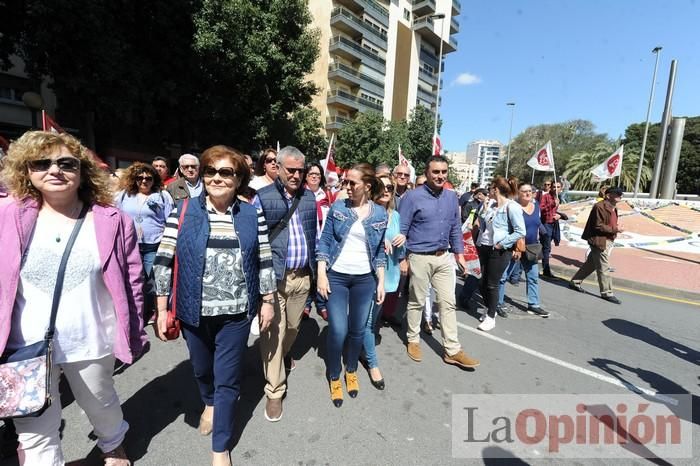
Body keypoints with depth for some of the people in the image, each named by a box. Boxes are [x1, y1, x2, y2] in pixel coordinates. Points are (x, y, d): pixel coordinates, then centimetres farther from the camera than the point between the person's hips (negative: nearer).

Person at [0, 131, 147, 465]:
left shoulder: (111, 221, -9)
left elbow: (132, 283, -5)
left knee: (100, 403, 24)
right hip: (27, 346, 1)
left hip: (91, 342, 0)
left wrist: (133, 335, -2)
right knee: (35, 431, 14)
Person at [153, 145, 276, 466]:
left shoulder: (252, 216, -3)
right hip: (195, 311, 1)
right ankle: (210, 404, 57)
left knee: (228, 379, 10)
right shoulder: (183, 212, -5)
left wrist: (268, 301, 3)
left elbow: (264, 263, 2)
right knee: (201, 368, 24)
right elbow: (164, 262, -3)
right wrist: (162, 309, -4)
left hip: (236, 313, -1)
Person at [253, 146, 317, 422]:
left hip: (302, 276, 4)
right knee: (273, 332, 2)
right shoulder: (263, 197, -5)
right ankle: (274, 391, 19)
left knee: (293, 327, 20)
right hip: (273, 276, -4)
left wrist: (314, 269, 14)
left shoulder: (309, 198, 8)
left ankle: (284, 354, 51)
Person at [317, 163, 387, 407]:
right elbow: (324, 241, -1)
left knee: (358, 330, 12)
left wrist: (381, 282, 4)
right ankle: (334, 377, 24)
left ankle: (351, 371, 38)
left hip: (365, 279, 2)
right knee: (338, 330, -2)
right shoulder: (337, 207, -2)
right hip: (336, 276, -1)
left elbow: (380, 251, 7)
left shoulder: (380, 213, 2)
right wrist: (321, 274, -9)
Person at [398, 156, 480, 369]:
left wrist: (459, 253, 10)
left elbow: (455, 228, 13)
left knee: (448, 303, 8)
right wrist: (402, 258, -11)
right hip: (420, 258, -5)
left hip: (444, 257, 5)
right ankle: (413, 340, 30)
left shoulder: (451, 197, 6)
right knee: (417, 302, 10)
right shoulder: (413, 197, -12)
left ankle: (452, 351, 18)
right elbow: (401, 230, -10)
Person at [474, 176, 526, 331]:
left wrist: (502, 244, -17)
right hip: (484, 247, 7)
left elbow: (520, 231, -18)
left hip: (499, 251, -7)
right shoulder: (491, 204, 7)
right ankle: (490, 310, 36)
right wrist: (484, 211, 4)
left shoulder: (511, 207, -14)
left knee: (492, 284, 2)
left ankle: (491, 317, 18)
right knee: (484, 282, 15)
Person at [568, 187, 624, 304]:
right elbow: (598, 226, -20)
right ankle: (607, 293, 11)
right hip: (600, 241, -10)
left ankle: (575, 282, 27)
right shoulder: (599, 207, -17)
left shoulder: (613, 208, 13)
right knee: (603, 268, 0)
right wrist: (615, 230, -17)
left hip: (608, 241, 10)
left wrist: (617, 227, 4)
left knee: (591, 264, 16)